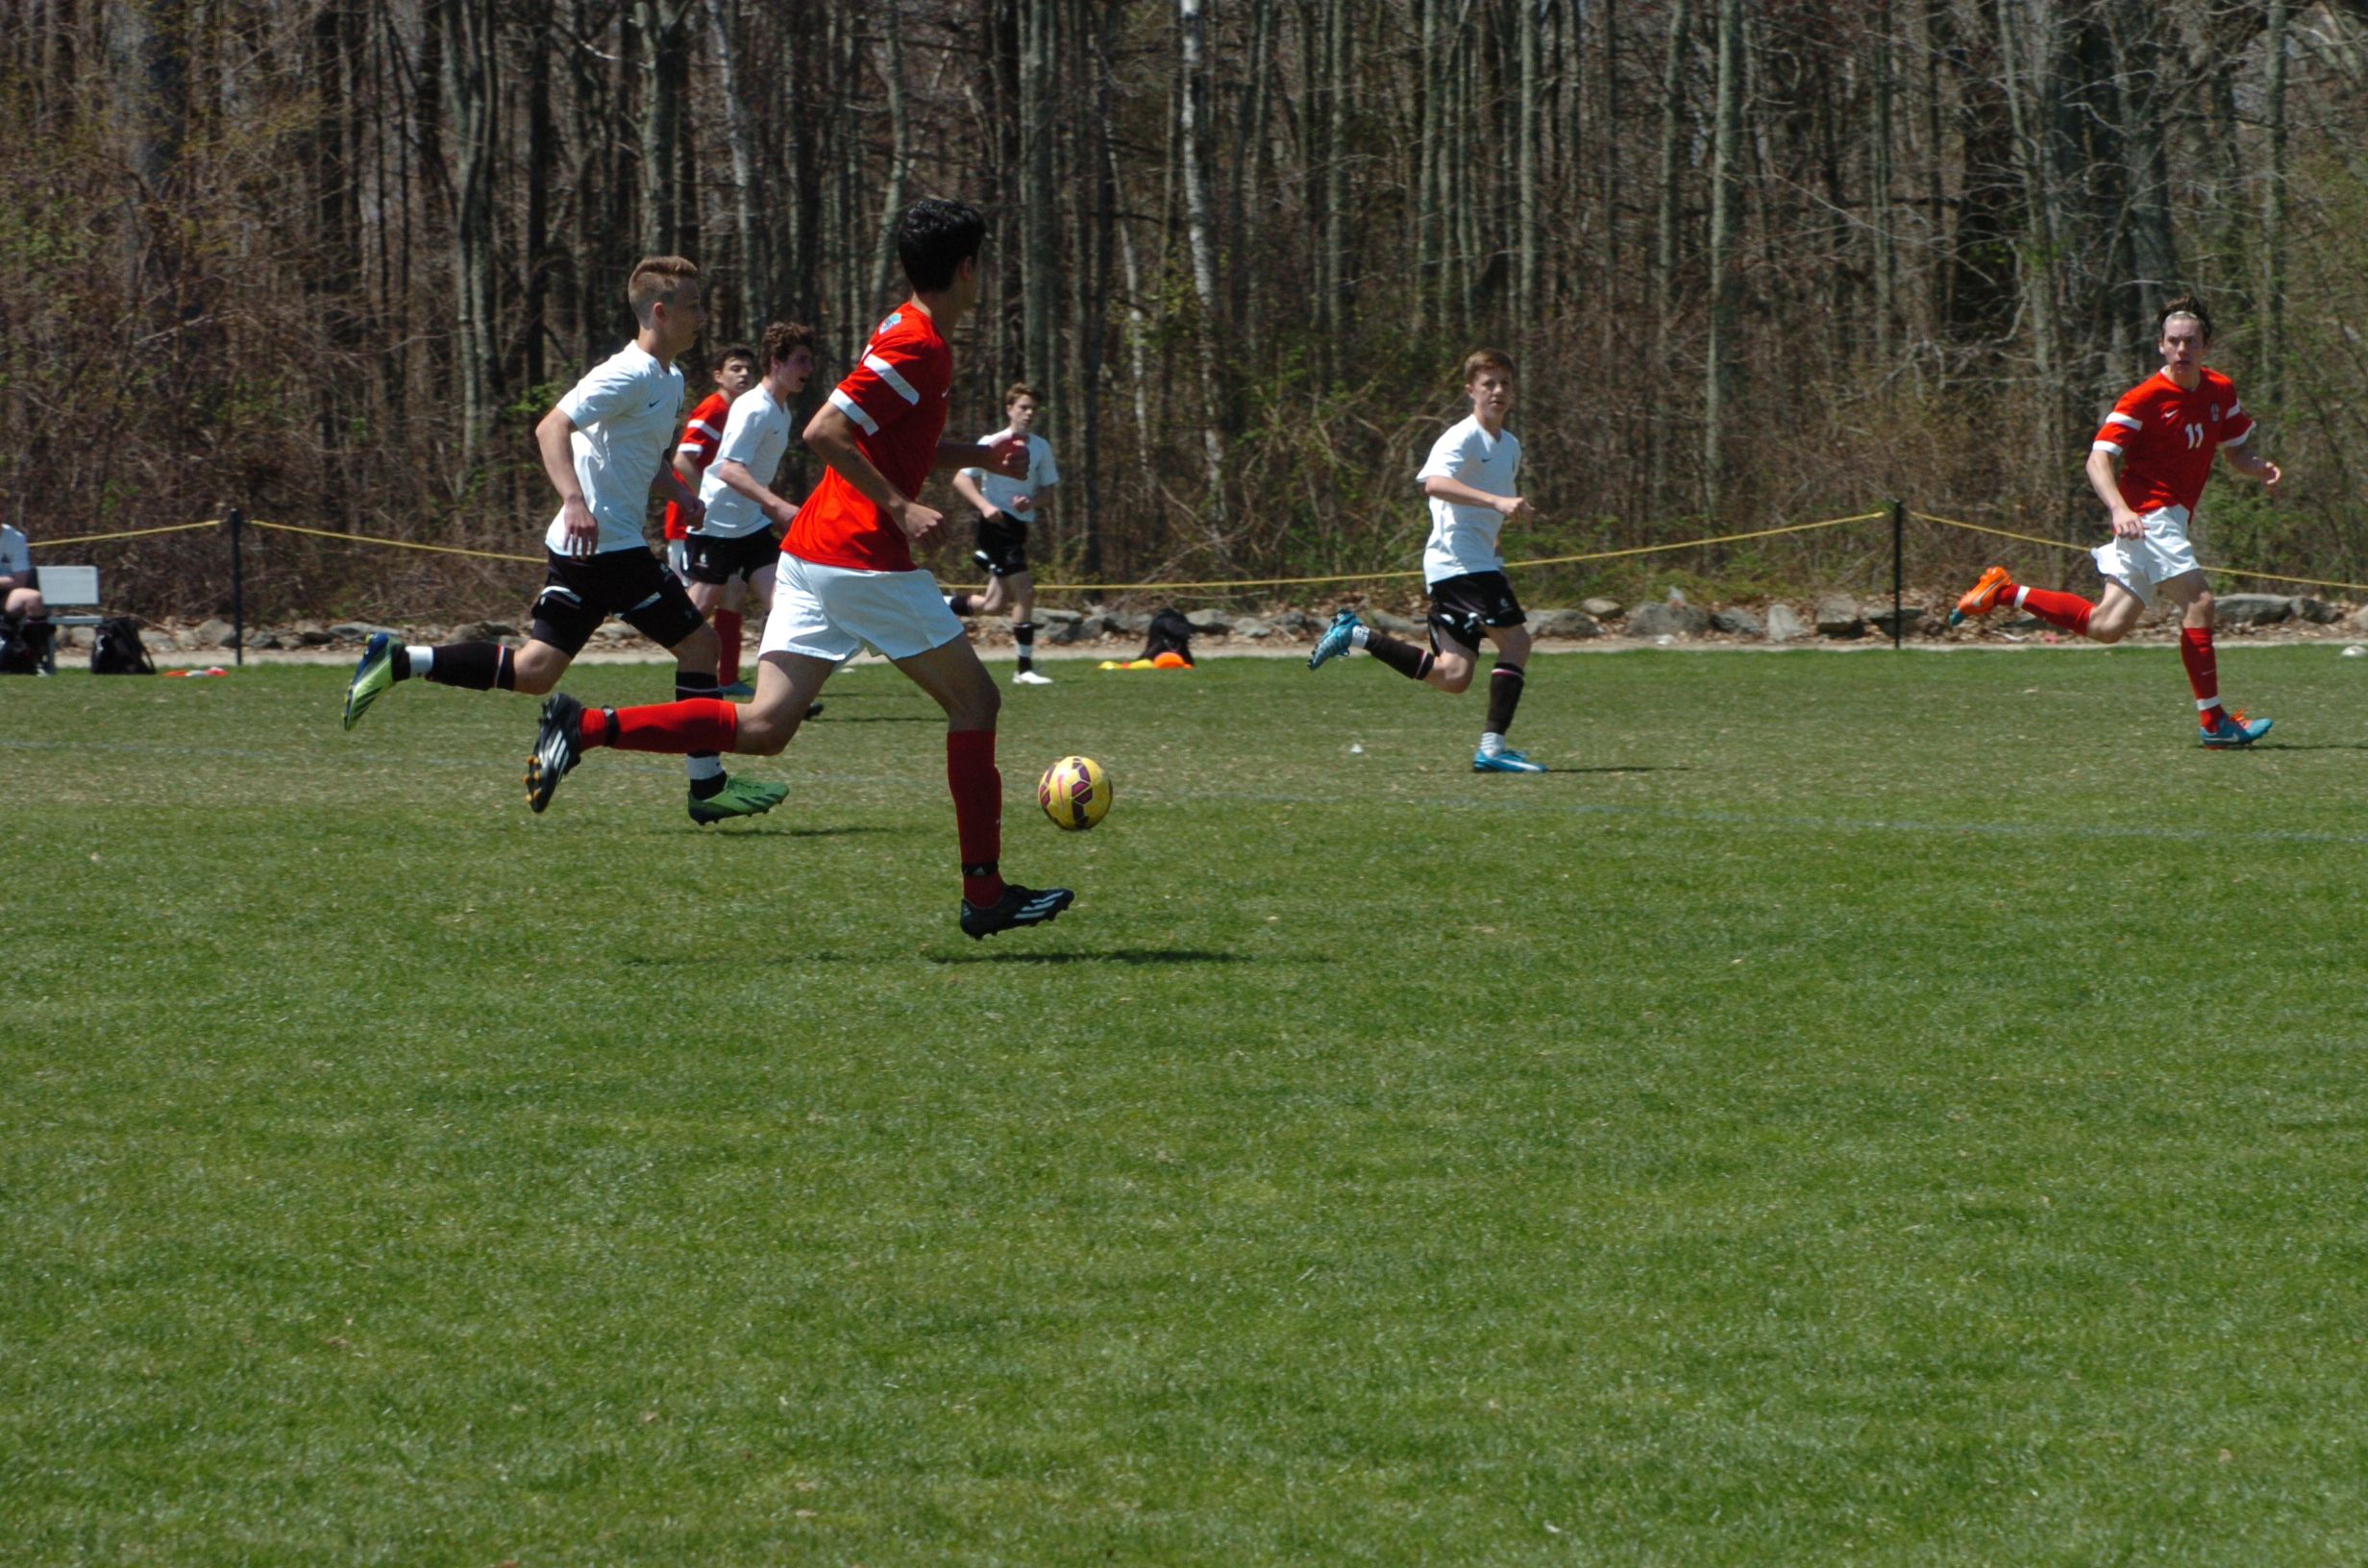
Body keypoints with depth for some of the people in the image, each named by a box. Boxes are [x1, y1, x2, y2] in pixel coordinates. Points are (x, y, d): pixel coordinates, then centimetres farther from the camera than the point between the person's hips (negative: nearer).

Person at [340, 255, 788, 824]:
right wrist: (575, 501, -35)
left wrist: (678, 491, 16)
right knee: (698, 642, -3)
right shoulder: (629, 375, -14)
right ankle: (708, 786, 1)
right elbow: (552, 429, -23)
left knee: (534, 671, 5)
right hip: (605, 542, -10)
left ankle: (397, 660, 4)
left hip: (578, 546, 10)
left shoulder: (669, 380, 18)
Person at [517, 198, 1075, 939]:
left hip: (810, 553, 9)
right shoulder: (917, 348, -14)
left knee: (763, 726, 1)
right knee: (974, 699, 3)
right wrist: (899, 507, -20)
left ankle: (587, 728, -10)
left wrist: (977, 454, 22)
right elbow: (824, 432, -22)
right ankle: (984, 893, 6)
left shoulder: (907, 336, 17)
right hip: (862, 559, -9)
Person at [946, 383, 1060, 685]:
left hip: (1020, 525, 7)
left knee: (993, 605, 8)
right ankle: (1025, 669, -9)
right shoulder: (993, 443, -7)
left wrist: (1032, 502, -9)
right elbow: (961, 480, -7)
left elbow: (1047, 488, 14)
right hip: (997, 524, -7)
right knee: (1025, 592, -15)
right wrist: (985, 505, -22)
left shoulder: (1041, 447, 9)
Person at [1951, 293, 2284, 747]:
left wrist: (2260, 469, -1)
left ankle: (2005, 591, 19)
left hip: (2171, 521, 8)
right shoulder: (2145, 398, -13)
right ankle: (2214, 722, -16)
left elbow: (2235, 450, 22)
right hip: (2147, 515, -8)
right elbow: (2099, 459, -17)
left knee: (2107, 626, 7)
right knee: (2199, 600, -19)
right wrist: (2120, 509, -34)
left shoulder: (2220, 391, 9)